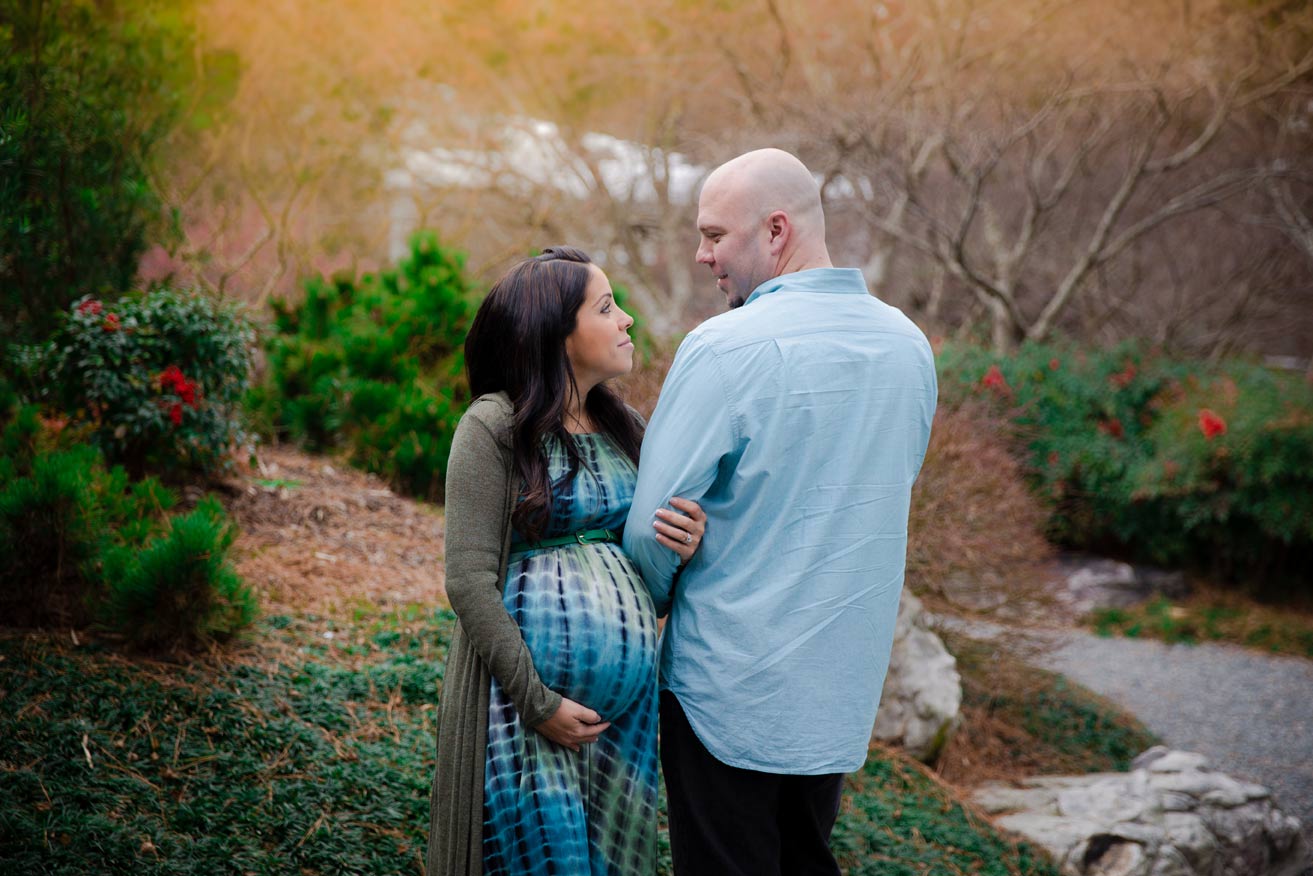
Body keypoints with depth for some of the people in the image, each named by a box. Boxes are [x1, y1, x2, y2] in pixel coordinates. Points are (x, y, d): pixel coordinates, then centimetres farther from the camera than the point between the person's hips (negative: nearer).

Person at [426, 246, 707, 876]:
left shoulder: (623, 427, 11)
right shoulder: (494, 427, -8)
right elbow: (470, 580, -12)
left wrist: (689, 543, -6)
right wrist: (538, 702, -15)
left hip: (632, 700, 6)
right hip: (529, 695, -6)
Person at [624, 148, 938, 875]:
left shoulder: (725, 349, -18)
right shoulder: (908, 345, 2)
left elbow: (653, 521, -14)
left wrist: (647, 610, 4)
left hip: (730, 680, -6)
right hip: (845, 679, 6)